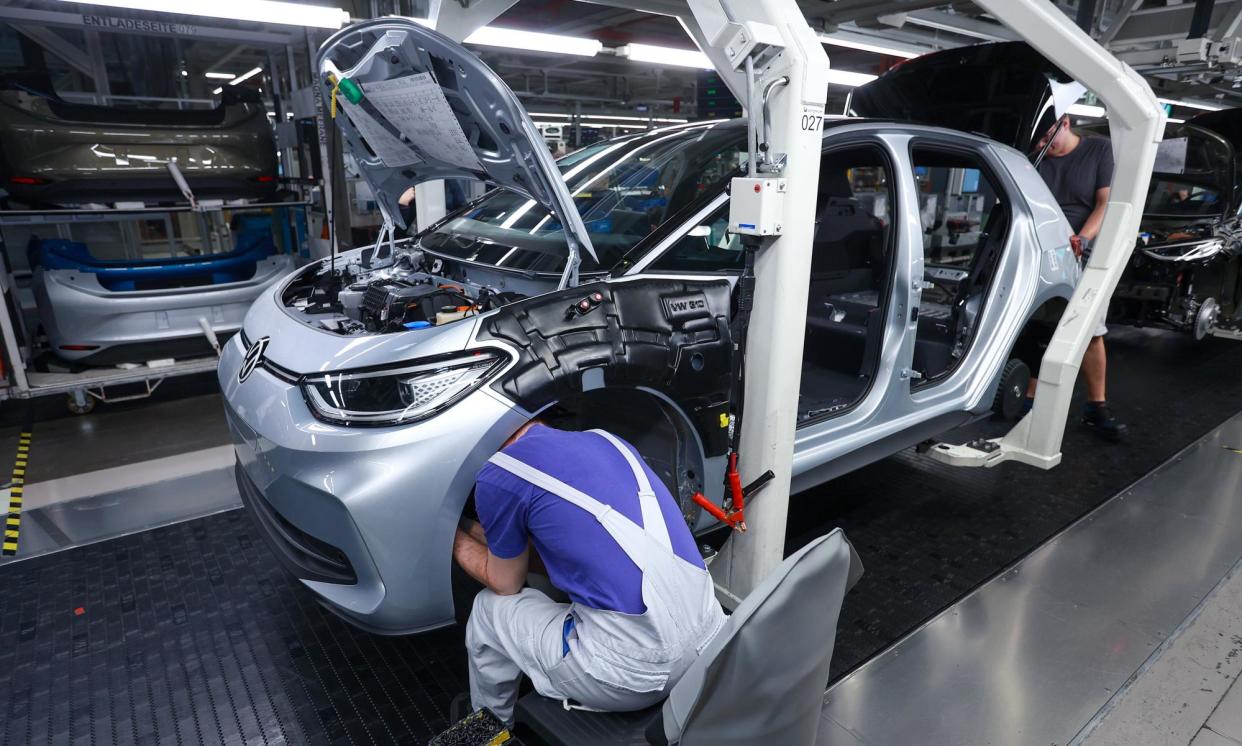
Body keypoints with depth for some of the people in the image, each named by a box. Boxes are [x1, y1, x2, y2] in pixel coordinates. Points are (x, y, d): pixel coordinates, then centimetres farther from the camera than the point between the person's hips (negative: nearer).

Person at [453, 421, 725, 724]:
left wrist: (456, 537, 28)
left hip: (633, 672, -7)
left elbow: (506, 584, 11)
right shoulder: (605, 438, 14)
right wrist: (475, 529, 35)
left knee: (489, 609, 17)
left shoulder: (498, 477, -5)